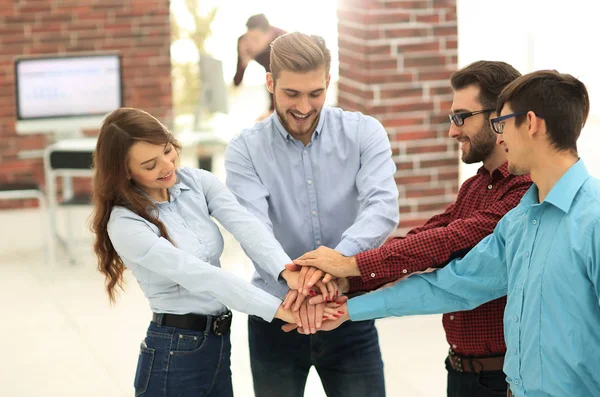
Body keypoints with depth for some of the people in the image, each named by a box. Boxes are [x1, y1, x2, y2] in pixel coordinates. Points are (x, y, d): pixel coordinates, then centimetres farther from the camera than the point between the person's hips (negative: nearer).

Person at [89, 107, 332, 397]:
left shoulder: (197, 182, 0)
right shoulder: (125, 225, -17)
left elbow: (246, 227, -17)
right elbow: (199, 275, -25)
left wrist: (289, 272, -36)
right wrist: (277, 308, -32)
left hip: (219, 344, 6)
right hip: (174, 354, -6)